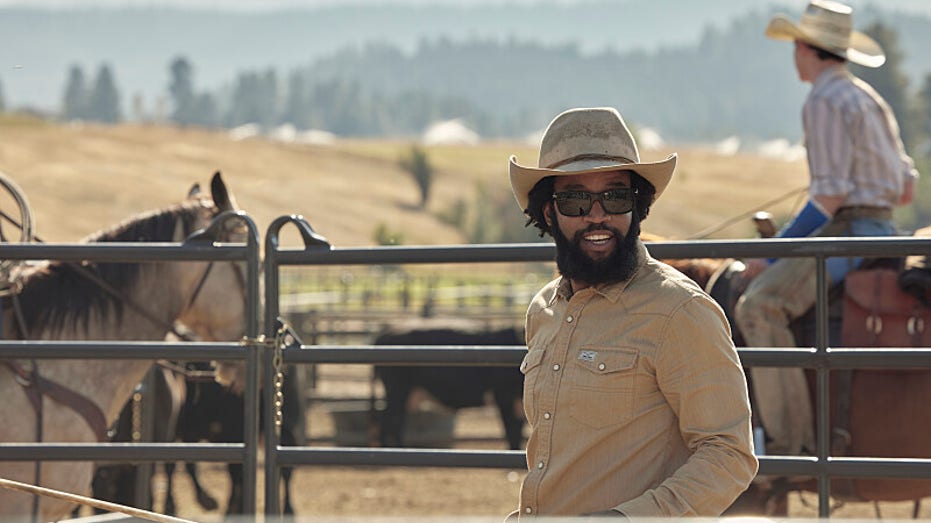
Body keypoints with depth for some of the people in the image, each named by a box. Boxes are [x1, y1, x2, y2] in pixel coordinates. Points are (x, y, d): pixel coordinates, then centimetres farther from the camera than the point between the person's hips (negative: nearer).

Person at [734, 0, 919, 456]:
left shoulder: (825, 102, -11)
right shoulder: (869, 99, 18)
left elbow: (829, 197, -18)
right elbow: (907, 187, 19)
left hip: (847, 231, -11)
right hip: (881, 228, 11)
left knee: (760, 305, -22)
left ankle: (789, 443, -30)